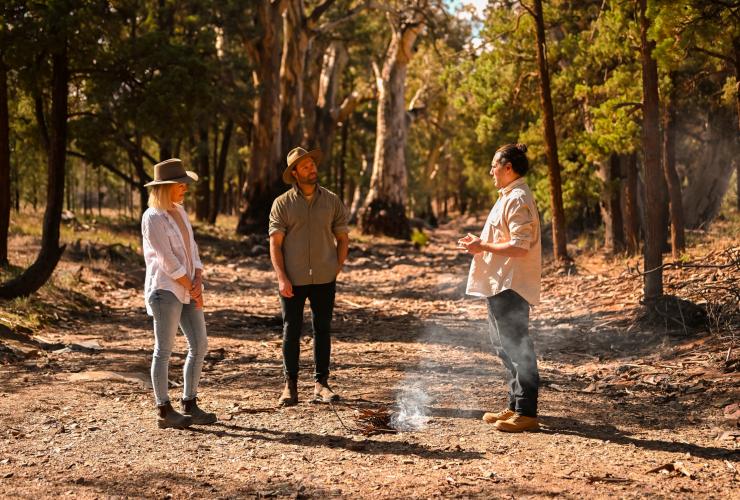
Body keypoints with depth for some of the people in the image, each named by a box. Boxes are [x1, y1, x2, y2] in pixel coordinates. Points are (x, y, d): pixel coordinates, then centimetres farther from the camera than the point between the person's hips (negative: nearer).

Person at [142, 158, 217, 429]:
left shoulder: (179, 211, 14)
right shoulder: (153, 217, -12)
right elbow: (168, 261, -15)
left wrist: (198, 282, -3)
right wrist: (192, 290, -9)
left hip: (187, 290, 8)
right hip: (165, 289, -8)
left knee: (200, 345, 7)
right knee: (164, 350, -2)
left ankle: (189, 405, 16)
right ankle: (164, 411, 4)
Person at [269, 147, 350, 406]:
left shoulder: (332, 201, 5)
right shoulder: (282, 203, 0)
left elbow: (343, 238, 10)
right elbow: (275, 243, -3)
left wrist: (337, 269, 0)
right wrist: (281, 278, -11)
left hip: (324, 279, 2)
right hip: (293, 280, -2)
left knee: (322, 329, 6)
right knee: (291, 330, 2)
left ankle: (321, 383, 14)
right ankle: (290, 385, 10)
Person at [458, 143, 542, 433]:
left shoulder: (518, 200, -16)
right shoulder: (509, 197, 17)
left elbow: (519, 246, -23)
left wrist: (483, 247, -16)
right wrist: (480, 241, 11)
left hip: (511, 286, -11)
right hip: (499, 285, 11)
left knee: (517, 348, -8)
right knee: (505, 345, 16)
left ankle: (526, 413, -4)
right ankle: (515, 406, 24)